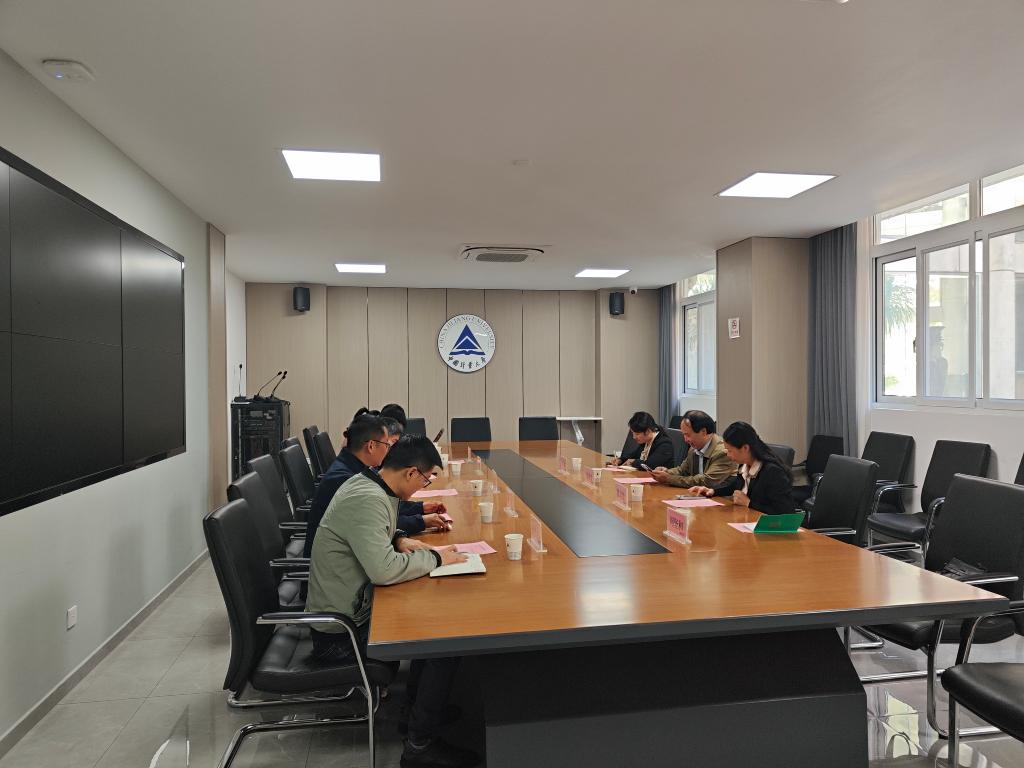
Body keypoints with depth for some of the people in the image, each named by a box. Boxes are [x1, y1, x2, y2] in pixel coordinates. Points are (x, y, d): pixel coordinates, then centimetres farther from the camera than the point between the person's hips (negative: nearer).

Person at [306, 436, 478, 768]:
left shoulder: (367, 484, 4)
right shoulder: (367, 500, -27)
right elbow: (383, 569, -36)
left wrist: (397, 539, 2)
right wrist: (435, 559, -21)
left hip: (346, 609, 10)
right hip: (341, 631, -10)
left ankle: (421, 701, 27)